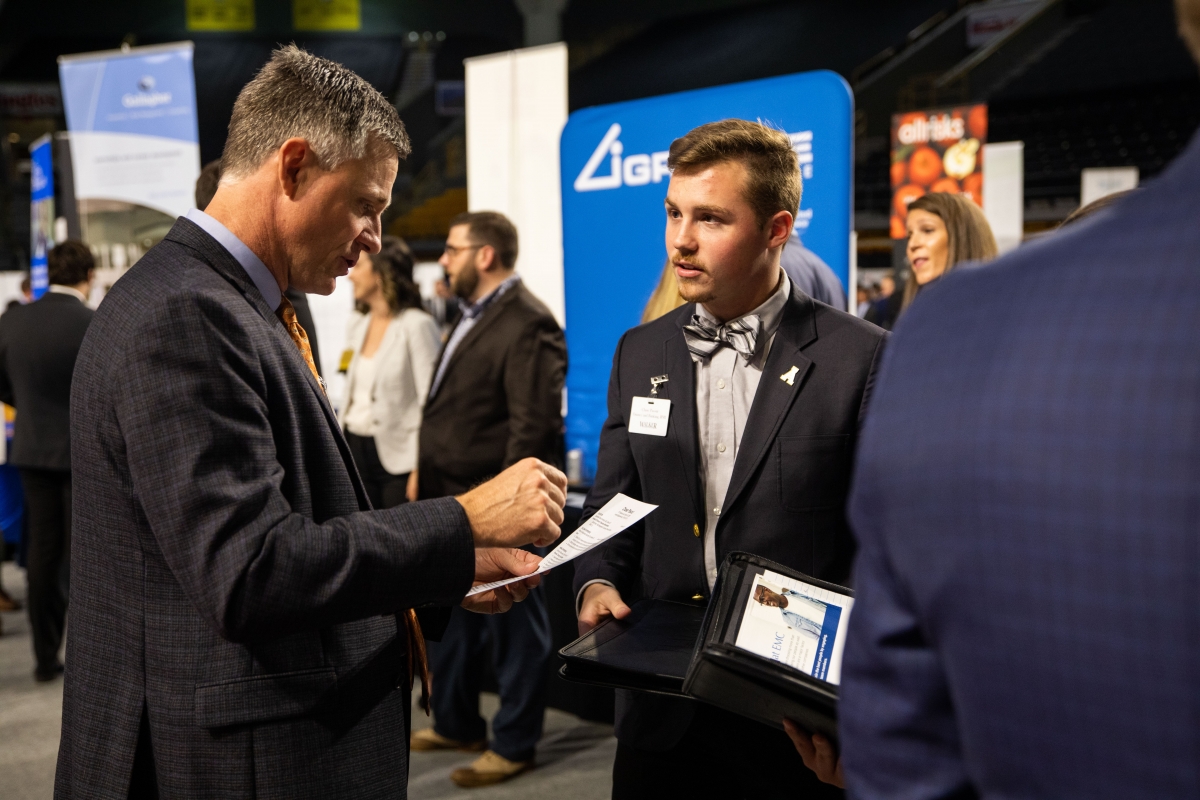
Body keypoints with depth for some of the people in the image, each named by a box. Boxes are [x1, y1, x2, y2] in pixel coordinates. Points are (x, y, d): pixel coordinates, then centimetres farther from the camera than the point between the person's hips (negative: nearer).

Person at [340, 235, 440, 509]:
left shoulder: (417, 325, -10)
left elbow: (430, 402, -13)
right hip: (355, 448, 6)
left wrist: (421, 469, -17)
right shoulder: (357, 325, 11)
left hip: (396, 454, -6)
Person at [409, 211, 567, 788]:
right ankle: (456, 724, 36)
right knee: (449, 618, 20)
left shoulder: (527, 324, -16)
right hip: (450, 500, 10)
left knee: (513, 624, 4)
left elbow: (533, 426, -21)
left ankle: (513, 744, 16)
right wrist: (424, 469, 17)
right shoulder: (470, 316, 15)